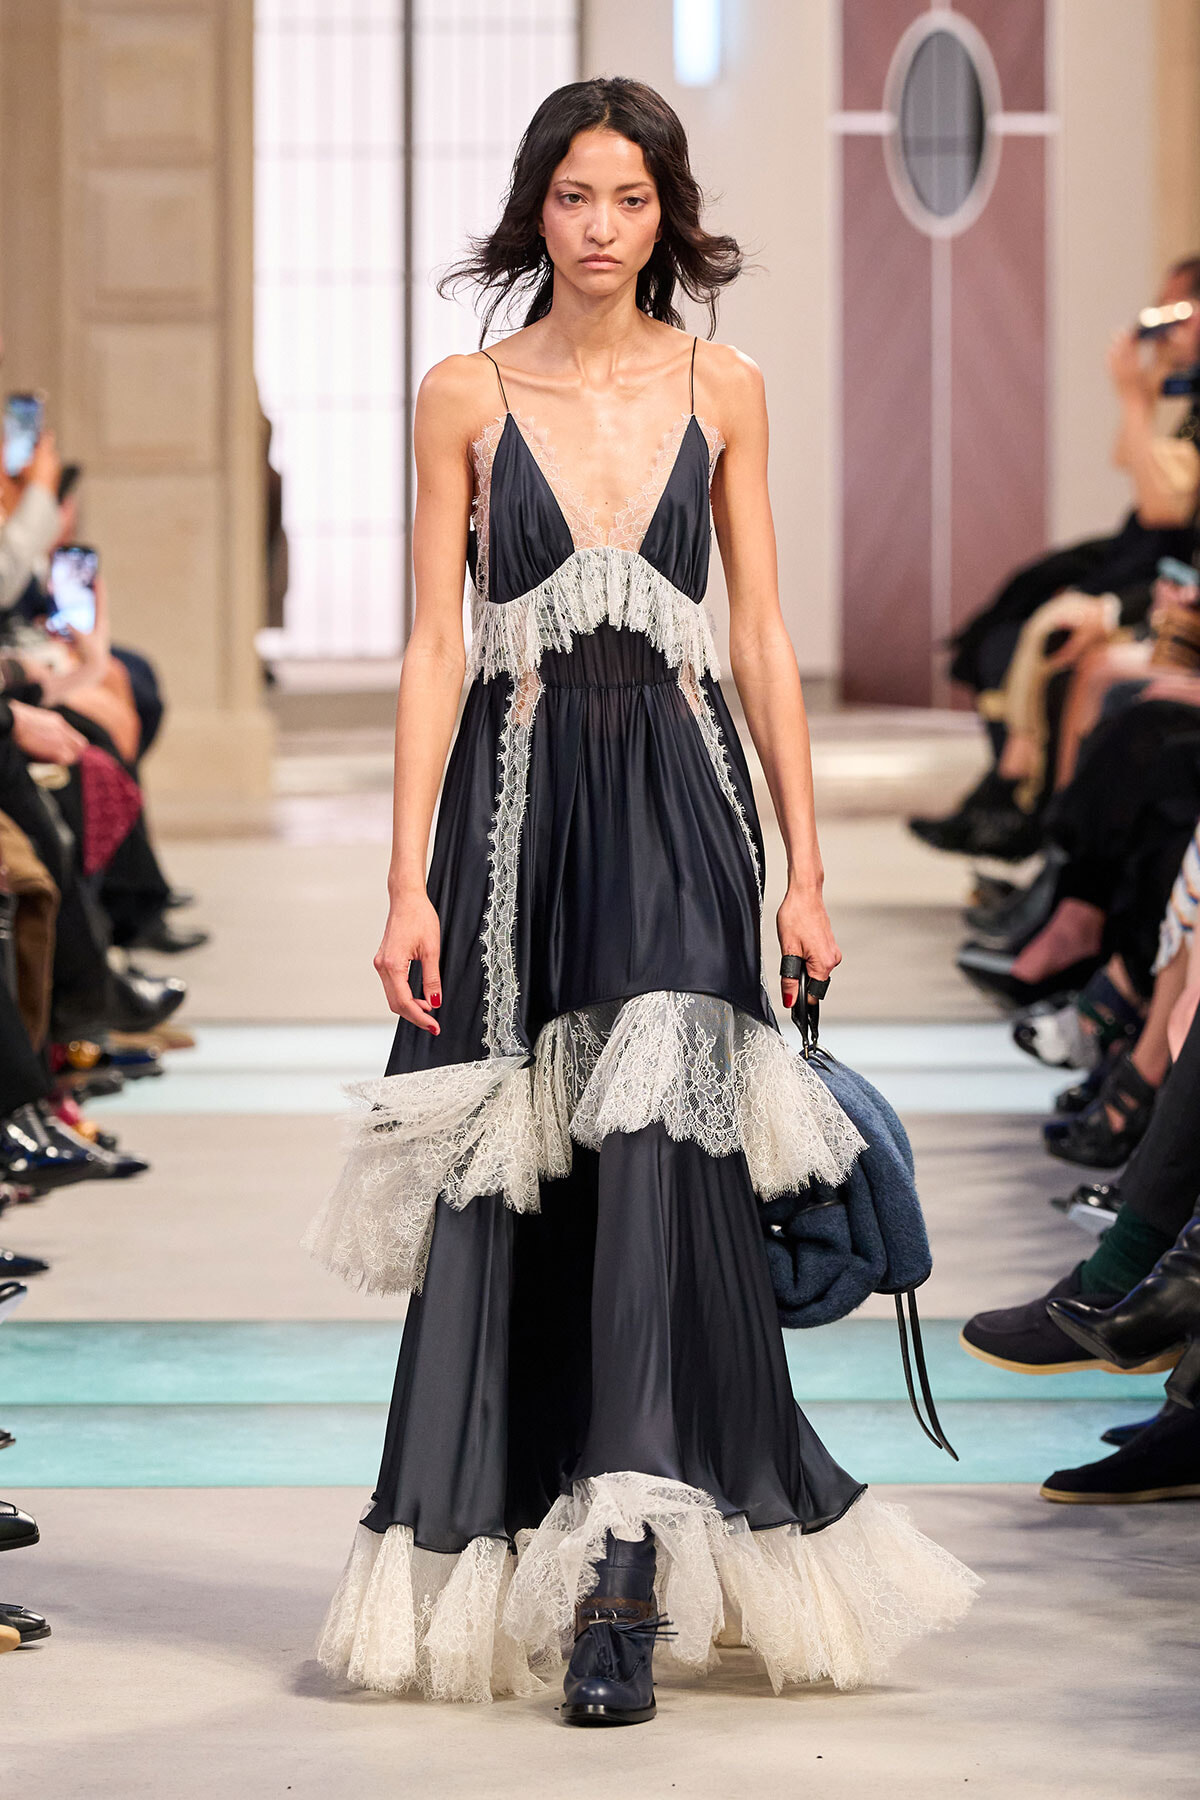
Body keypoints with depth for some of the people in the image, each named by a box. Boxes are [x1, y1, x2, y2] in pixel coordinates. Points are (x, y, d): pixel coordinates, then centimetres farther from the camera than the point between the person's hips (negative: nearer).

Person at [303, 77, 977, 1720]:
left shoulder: (722, 391, 8)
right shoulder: (467, 396, 5)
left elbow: (762, 636, 9)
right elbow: (434, 645, 2)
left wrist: (805, 867, 4)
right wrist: (407, 877, -5)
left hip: (679, 799, 0)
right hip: (518, 797, 0)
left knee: (653, 1147, -14)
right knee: (505, 1175, 2)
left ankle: (624, 1571, -17)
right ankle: (486, 1559, 16)